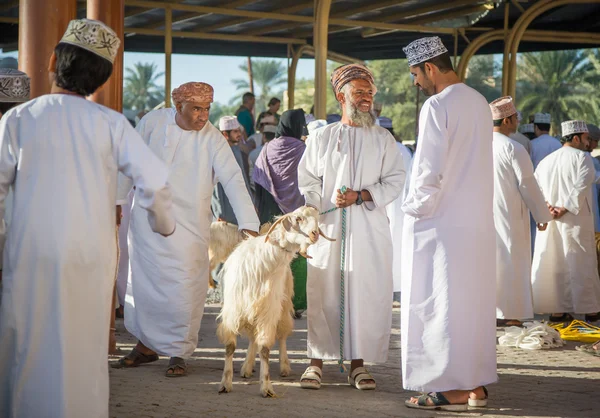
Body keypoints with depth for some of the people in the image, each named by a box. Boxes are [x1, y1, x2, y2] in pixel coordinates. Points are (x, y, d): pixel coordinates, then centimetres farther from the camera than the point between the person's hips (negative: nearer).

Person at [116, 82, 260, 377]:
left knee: (183, 289, -4)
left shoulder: (213, 139, -9)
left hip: (189, 226, -2)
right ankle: (146, 345, 25)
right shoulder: (153, 122, -5)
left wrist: (248, 226, -26)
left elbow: (233, 181, -16)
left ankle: (179, 353, 11)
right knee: (142, 281, 9)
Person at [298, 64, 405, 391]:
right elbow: (307, 180, 10)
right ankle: (317, 361, 5)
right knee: (323, 293, -3)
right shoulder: (322, 138, 11)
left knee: (367, 294, -4)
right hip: (328, 228, 0)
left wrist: (360, 196, -11)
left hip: (369, 230, 0)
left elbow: (394, 182, 3)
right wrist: (319, 213, -4)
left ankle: (358, 363, 3)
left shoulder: (383, 139, 10)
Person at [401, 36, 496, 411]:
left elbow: (430, 169, -18)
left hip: (440, 222, -8)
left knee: (439, 305, -2)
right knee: (474, 301, 12)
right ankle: (475, 384, 16)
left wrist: (416, 208, -5)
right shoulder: (480, 103, 11)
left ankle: (451, 389, -1)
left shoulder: (437, 106, -14)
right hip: (478, 221, 8)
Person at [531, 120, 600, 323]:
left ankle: (556, 310, 7)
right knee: (581, 264, 3)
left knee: (553, 263, 8)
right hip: (576, 220, -5)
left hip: (550, 221, 5)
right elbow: (582, 185, -20)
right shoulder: (582, 157, -6)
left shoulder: (546, 161, 14)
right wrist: (566, 208, -17)